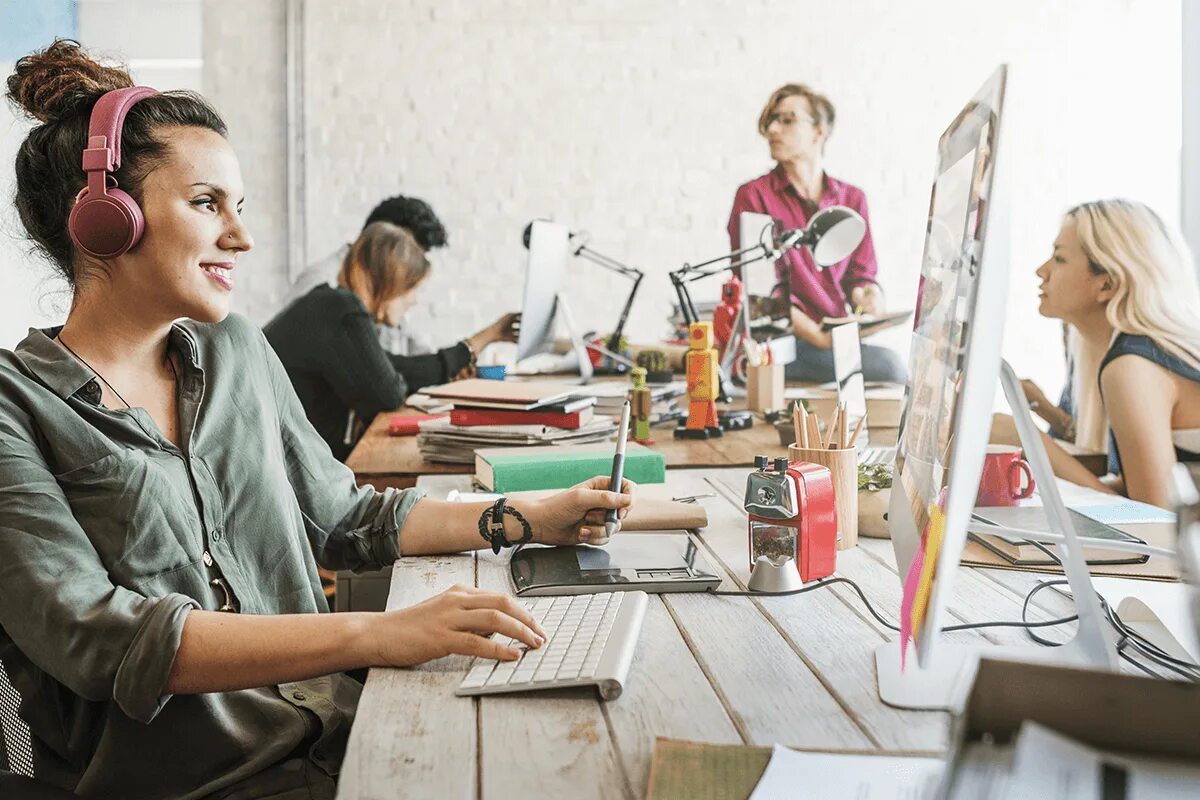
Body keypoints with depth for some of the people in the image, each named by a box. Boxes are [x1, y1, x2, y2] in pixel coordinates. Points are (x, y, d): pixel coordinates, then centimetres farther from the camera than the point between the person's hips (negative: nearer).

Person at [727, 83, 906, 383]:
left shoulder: (852, 198, 16)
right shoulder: (753, 196, 0)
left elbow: (859, 275, 17)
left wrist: (866, 297, -8)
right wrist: (818, 336, -18)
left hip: (840, 340, 6)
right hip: (783, 344, -6)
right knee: (890, 365, -29)